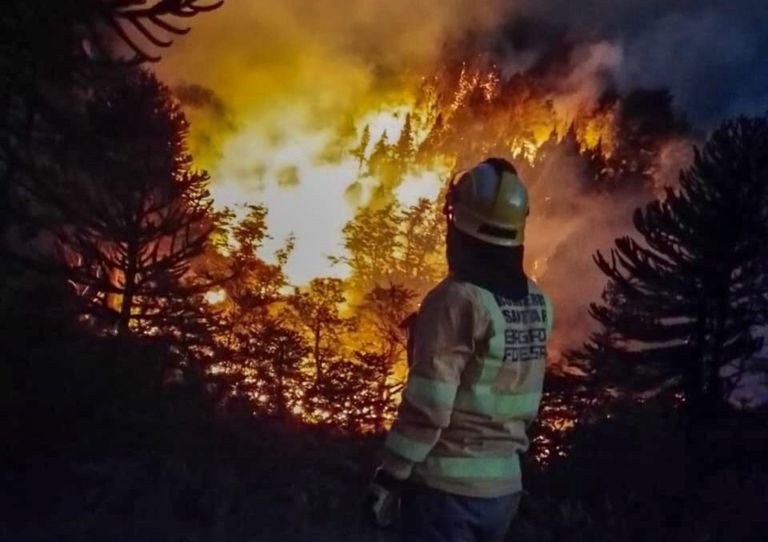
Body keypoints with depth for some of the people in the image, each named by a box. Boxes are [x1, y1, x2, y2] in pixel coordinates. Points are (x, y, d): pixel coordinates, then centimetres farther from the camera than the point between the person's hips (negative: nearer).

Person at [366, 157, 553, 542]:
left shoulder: (458, 299, -18)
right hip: (505, 484, 7)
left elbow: (427, 405, -19)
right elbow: (525, 402, 10)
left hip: (446, 485, -7)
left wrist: (390, 476, -12)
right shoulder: (538, 304, 3)